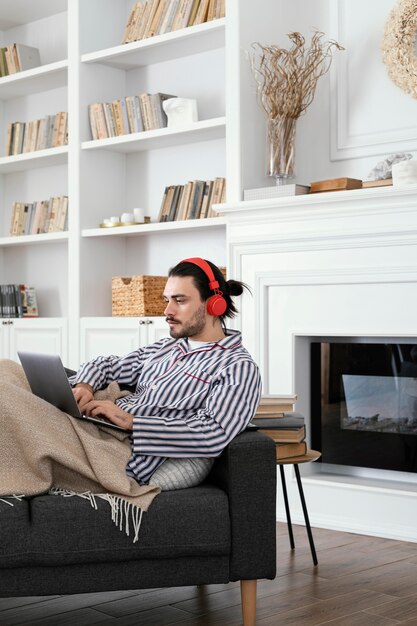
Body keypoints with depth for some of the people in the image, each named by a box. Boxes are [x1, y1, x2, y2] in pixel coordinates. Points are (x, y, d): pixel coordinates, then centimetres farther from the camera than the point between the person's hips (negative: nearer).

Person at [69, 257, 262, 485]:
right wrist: (84, 387, 3)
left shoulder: (238, 367, -5)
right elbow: (105, 366, 29)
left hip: (130, 464, -8)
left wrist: (130, 421, -21)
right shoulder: (164, 348, 22)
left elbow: (213, 435, -20)